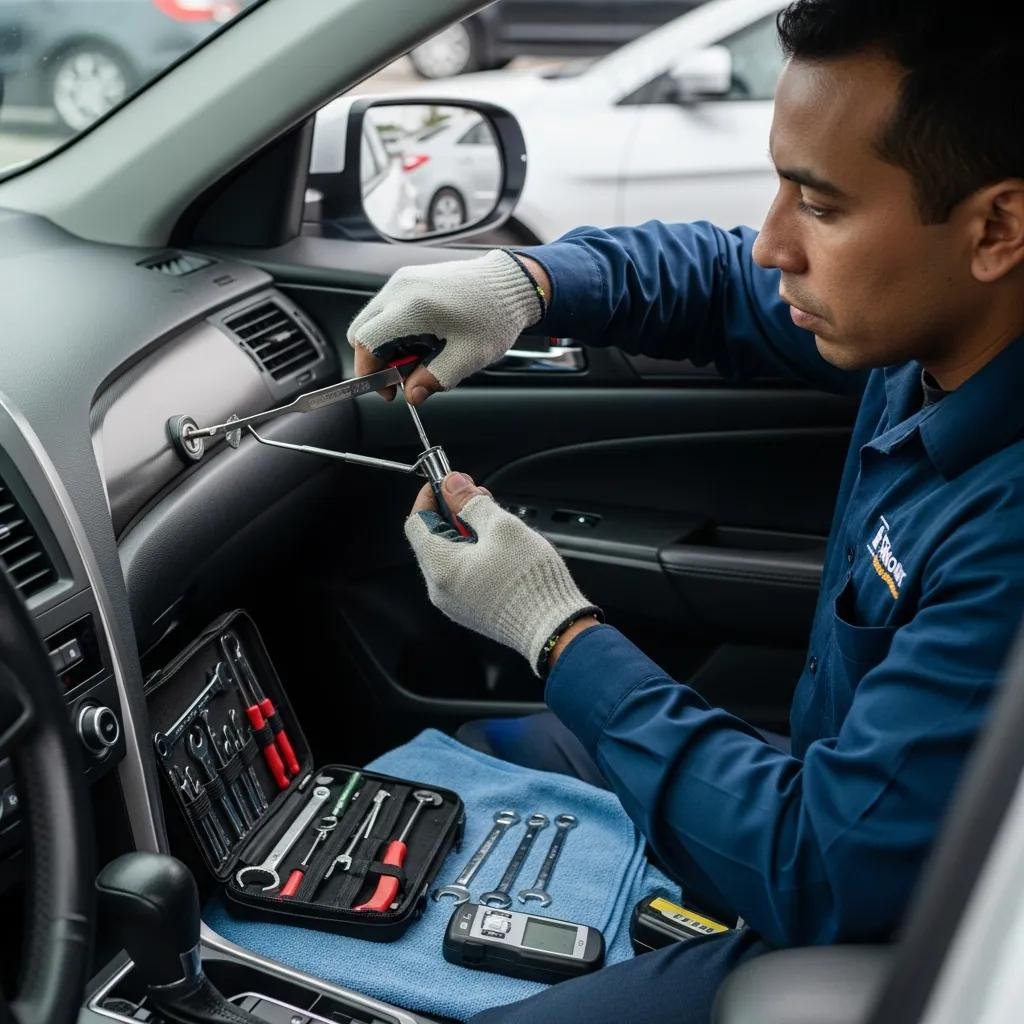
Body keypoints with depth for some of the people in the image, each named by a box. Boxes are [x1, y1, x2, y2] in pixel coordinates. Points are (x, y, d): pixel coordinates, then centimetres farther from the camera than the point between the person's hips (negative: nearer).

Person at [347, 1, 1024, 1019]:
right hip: (844, 788, 8)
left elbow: (825, 876, -32)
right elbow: (721, 284, 6)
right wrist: (527, 280, -14)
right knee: (480, 751, 18)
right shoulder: (933, 322, -11)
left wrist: (556, 632, -24)